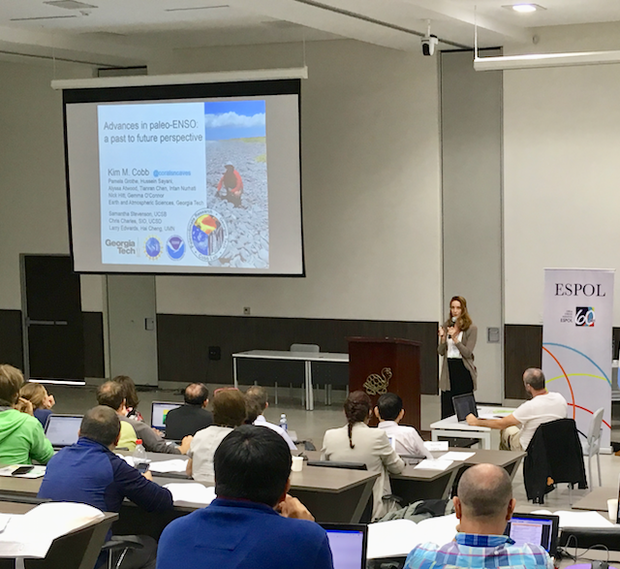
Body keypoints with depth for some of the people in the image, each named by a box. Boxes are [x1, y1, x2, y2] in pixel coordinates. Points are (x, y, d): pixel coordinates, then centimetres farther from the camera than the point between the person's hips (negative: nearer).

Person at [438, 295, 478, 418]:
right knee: (446, 410, 2)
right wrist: (442, 338, -10)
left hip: (463, 370, -4)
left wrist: (455, 339, -21)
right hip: (448, 368, 4)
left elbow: (467, 353, -11)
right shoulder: (446, 326, 9)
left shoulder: (471, 329, -4)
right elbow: (441, 352, 8)